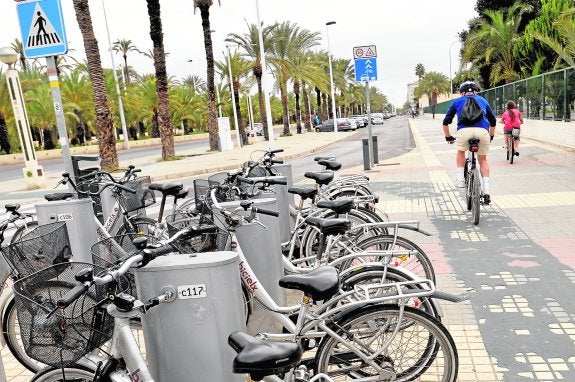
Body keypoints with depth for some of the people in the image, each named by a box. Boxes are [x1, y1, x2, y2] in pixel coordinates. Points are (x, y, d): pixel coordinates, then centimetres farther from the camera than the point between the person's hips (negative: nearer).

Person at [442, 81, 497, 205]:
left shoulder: (457, 101, 27)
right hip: (482, 131, 2)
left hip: (464, 130, -1)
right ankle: (486, 191, 11)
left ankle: (461, 179, 17)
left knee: (461, 152, 29)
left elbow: (446, 122, 25)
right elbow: (493, 121, 36)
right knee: (483, 159, 19)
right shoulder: (482, 100, 31)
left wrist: (448, 137, 39)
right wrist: (491, 136, 51)